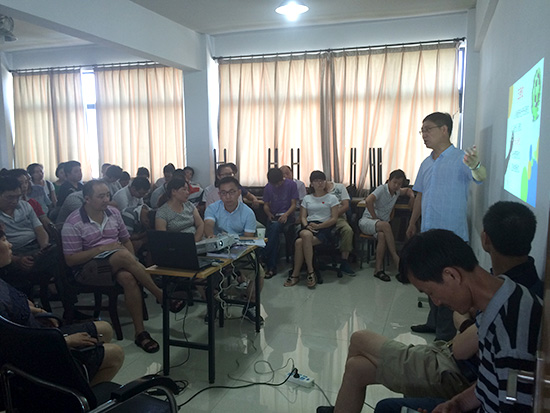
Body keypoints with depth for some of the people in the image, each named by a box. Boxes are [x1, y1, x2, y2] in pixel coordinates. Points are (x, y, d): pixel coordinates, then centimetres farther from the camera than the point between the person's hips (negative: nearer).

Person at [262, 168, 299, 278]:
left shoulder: (291, 184, 1)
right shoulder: (268, 187, 10)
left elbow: (294, 204, -1)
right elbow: (266, 205, 13)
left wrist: (286, 214, -19)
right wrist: (269, 214, -10)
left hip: (287, 216, -3)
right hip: (273, 216, 3)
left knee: (275, 227, -35)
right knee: (274, 228, -31)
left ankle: (265, 260, -27)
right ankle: (272, 267, -28)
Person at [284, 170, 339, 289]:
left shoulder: (332, 198, 12)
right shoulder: (307, 198, 23)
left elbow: (334, 219, 2)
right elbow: (303, 217, 14)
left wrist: (318, 226, -11)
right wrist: (307, 226, -10)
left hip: (324, 227, -3)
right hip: (308, 227, 3)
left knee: (299, 242, -31)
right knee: (306, 235, -36)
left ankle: (295, 274, -21)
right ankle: (310, 271, -28)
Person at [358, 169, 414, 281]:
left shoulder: (397, 192, 12)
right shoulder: (382, 189, -10)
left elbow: (408, 190, 35)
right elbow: (368, 200, -27)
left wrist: (412, 195, 11)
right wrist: (375, 217, -20)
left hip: (381, 224, 5)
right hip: (366, 221, -5)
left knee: (382, 235, -34)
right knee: (385, 225, -38)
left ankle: (378, 269, -32)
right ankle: (396, 259, -32)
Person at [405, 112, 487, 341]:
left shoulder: (460, 159, -10)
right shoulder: (426, 163, 14)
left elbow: (480, 177, -29)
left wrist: (475, 165, -52)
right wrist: (412, 223, 23)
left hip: (451, 235, -8)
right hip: (428, 234, 8)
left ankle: (446, 335, 11)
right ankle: (434, 322, 34)